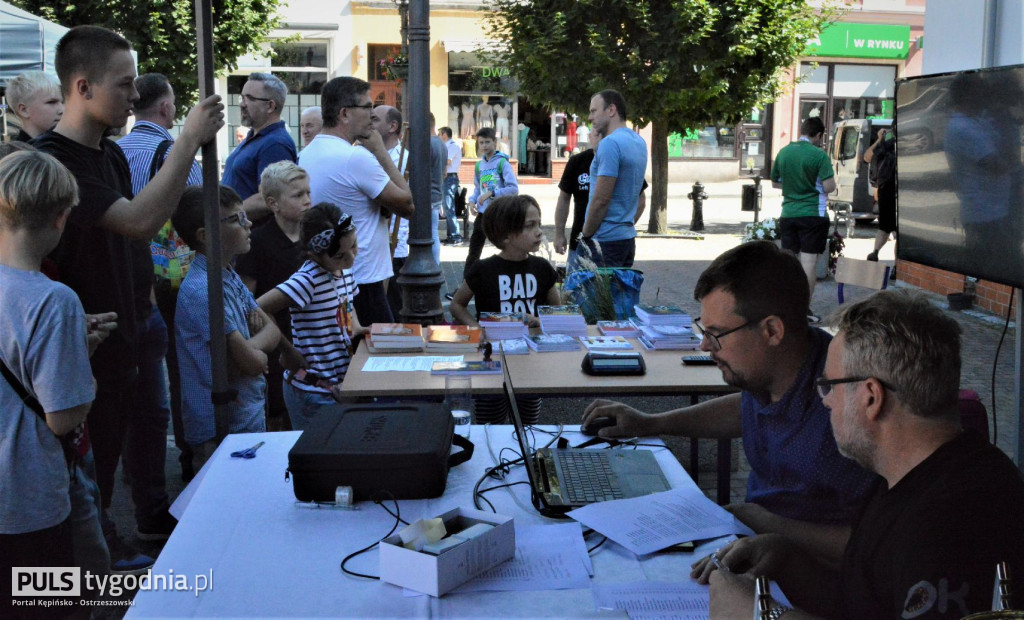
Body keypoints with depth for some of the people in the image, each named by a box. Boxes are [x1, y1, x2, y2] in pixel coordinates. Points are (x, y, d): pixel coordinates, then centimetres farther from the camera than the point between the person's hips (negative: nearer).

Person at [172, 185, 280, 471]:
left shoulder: (231, 278, 8)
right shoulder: (201, 291, -23)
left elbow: (273, 330, 6)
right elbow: (250, 363, -24)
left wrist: (251, 346, -14)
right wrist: (258, 353, -2)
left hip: (250, 418, 9)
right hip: (223, 429, -9)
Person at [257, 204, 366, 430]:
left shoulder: (345, 271, 4)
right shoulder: (308, 280, -21)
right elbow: (258, 310, -29)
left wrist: (356, 328, 4)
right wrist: (288, 351, -20)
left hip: (338, 385, 8)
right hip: (313, 393, -8)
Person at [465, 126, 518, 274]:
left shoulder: (502, 163, -9)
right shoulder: (479, 165, 9)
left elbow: (514, 189, -16)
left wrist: (492, 193, -22)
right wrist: (472, 201, 1)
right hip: (482, 213, 6)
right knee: (474, 251, 7)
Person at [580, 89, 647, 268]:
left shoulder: (610, 143, -15)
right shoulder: (638, 142, 13)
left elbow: (601, 199, -19)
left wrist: (586, 236, -9)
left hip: (606, 240, -9)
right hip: (628, 237, 9)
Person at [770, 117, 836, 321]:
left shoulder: (784, 152, 6)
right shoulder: (819, 155, -11)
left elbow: (775, 183, 15)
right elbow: (829, 187, -16)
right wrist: (814, 185, 5)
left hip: (788, 214, 5)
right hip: (813, 214, -5)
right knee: (809, 262, -1)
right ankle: (804, 309, 0)